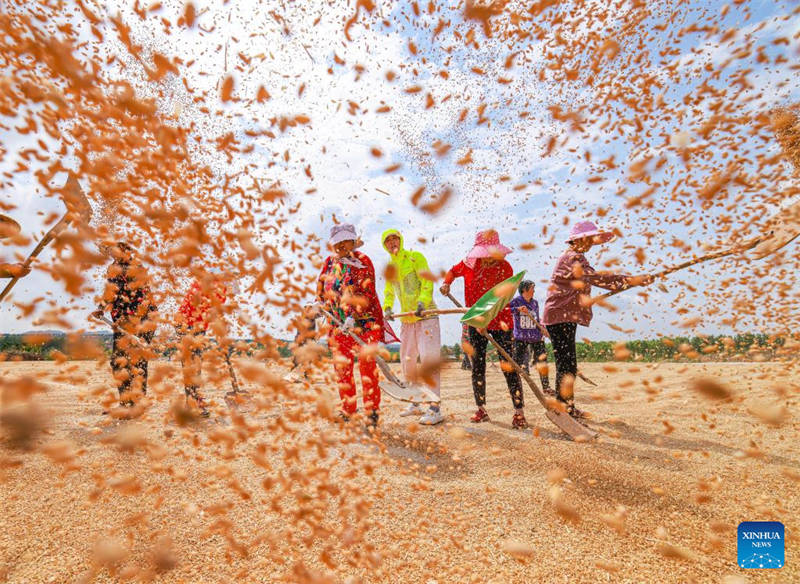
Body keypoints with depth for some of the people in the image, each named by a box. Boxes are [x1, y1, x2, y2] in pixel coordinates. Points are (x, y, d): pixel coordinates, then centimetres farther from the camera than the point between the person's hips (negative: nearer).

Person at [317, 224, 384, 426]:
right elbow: (321, 286, 23)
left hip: (364, 320, -5)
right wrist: (319, 304, 12)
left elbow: (366, 293, -16)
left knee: (367, 363, -8)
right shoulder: (330, 262, 10)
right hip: (339, 322, 5)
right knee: (341, 366, 6)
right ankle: (348, 409, 19)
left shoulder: (363, 261, -7)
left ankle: (372, 409, 3)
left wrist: (353, 316, -26)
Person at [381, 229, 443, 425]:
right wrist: (387, 307, -5)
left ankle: (435, 409, -9)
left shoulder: (415, 257, -5)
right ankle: (415, 403, 27)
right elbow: (389, 291, 14)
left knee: (428, 359, -12)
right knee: (407, 361, 13)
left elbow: (427, 282, -14)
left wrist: (422, 301, -31)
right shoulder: (389, 267, 13)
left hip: (426, 315, -7)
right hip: (406, 319, 7)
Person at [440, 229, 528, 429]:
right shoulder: (471, 263, 0)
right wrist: (446, 283, -1)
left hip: (499, 322, -4)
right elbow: (453, 271, 19)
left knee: (508, 366, -8)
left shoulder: (504, 268, -13)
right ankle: (481, 410, 18)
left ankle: (519, 412, -1)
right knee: (477, 366, 7)